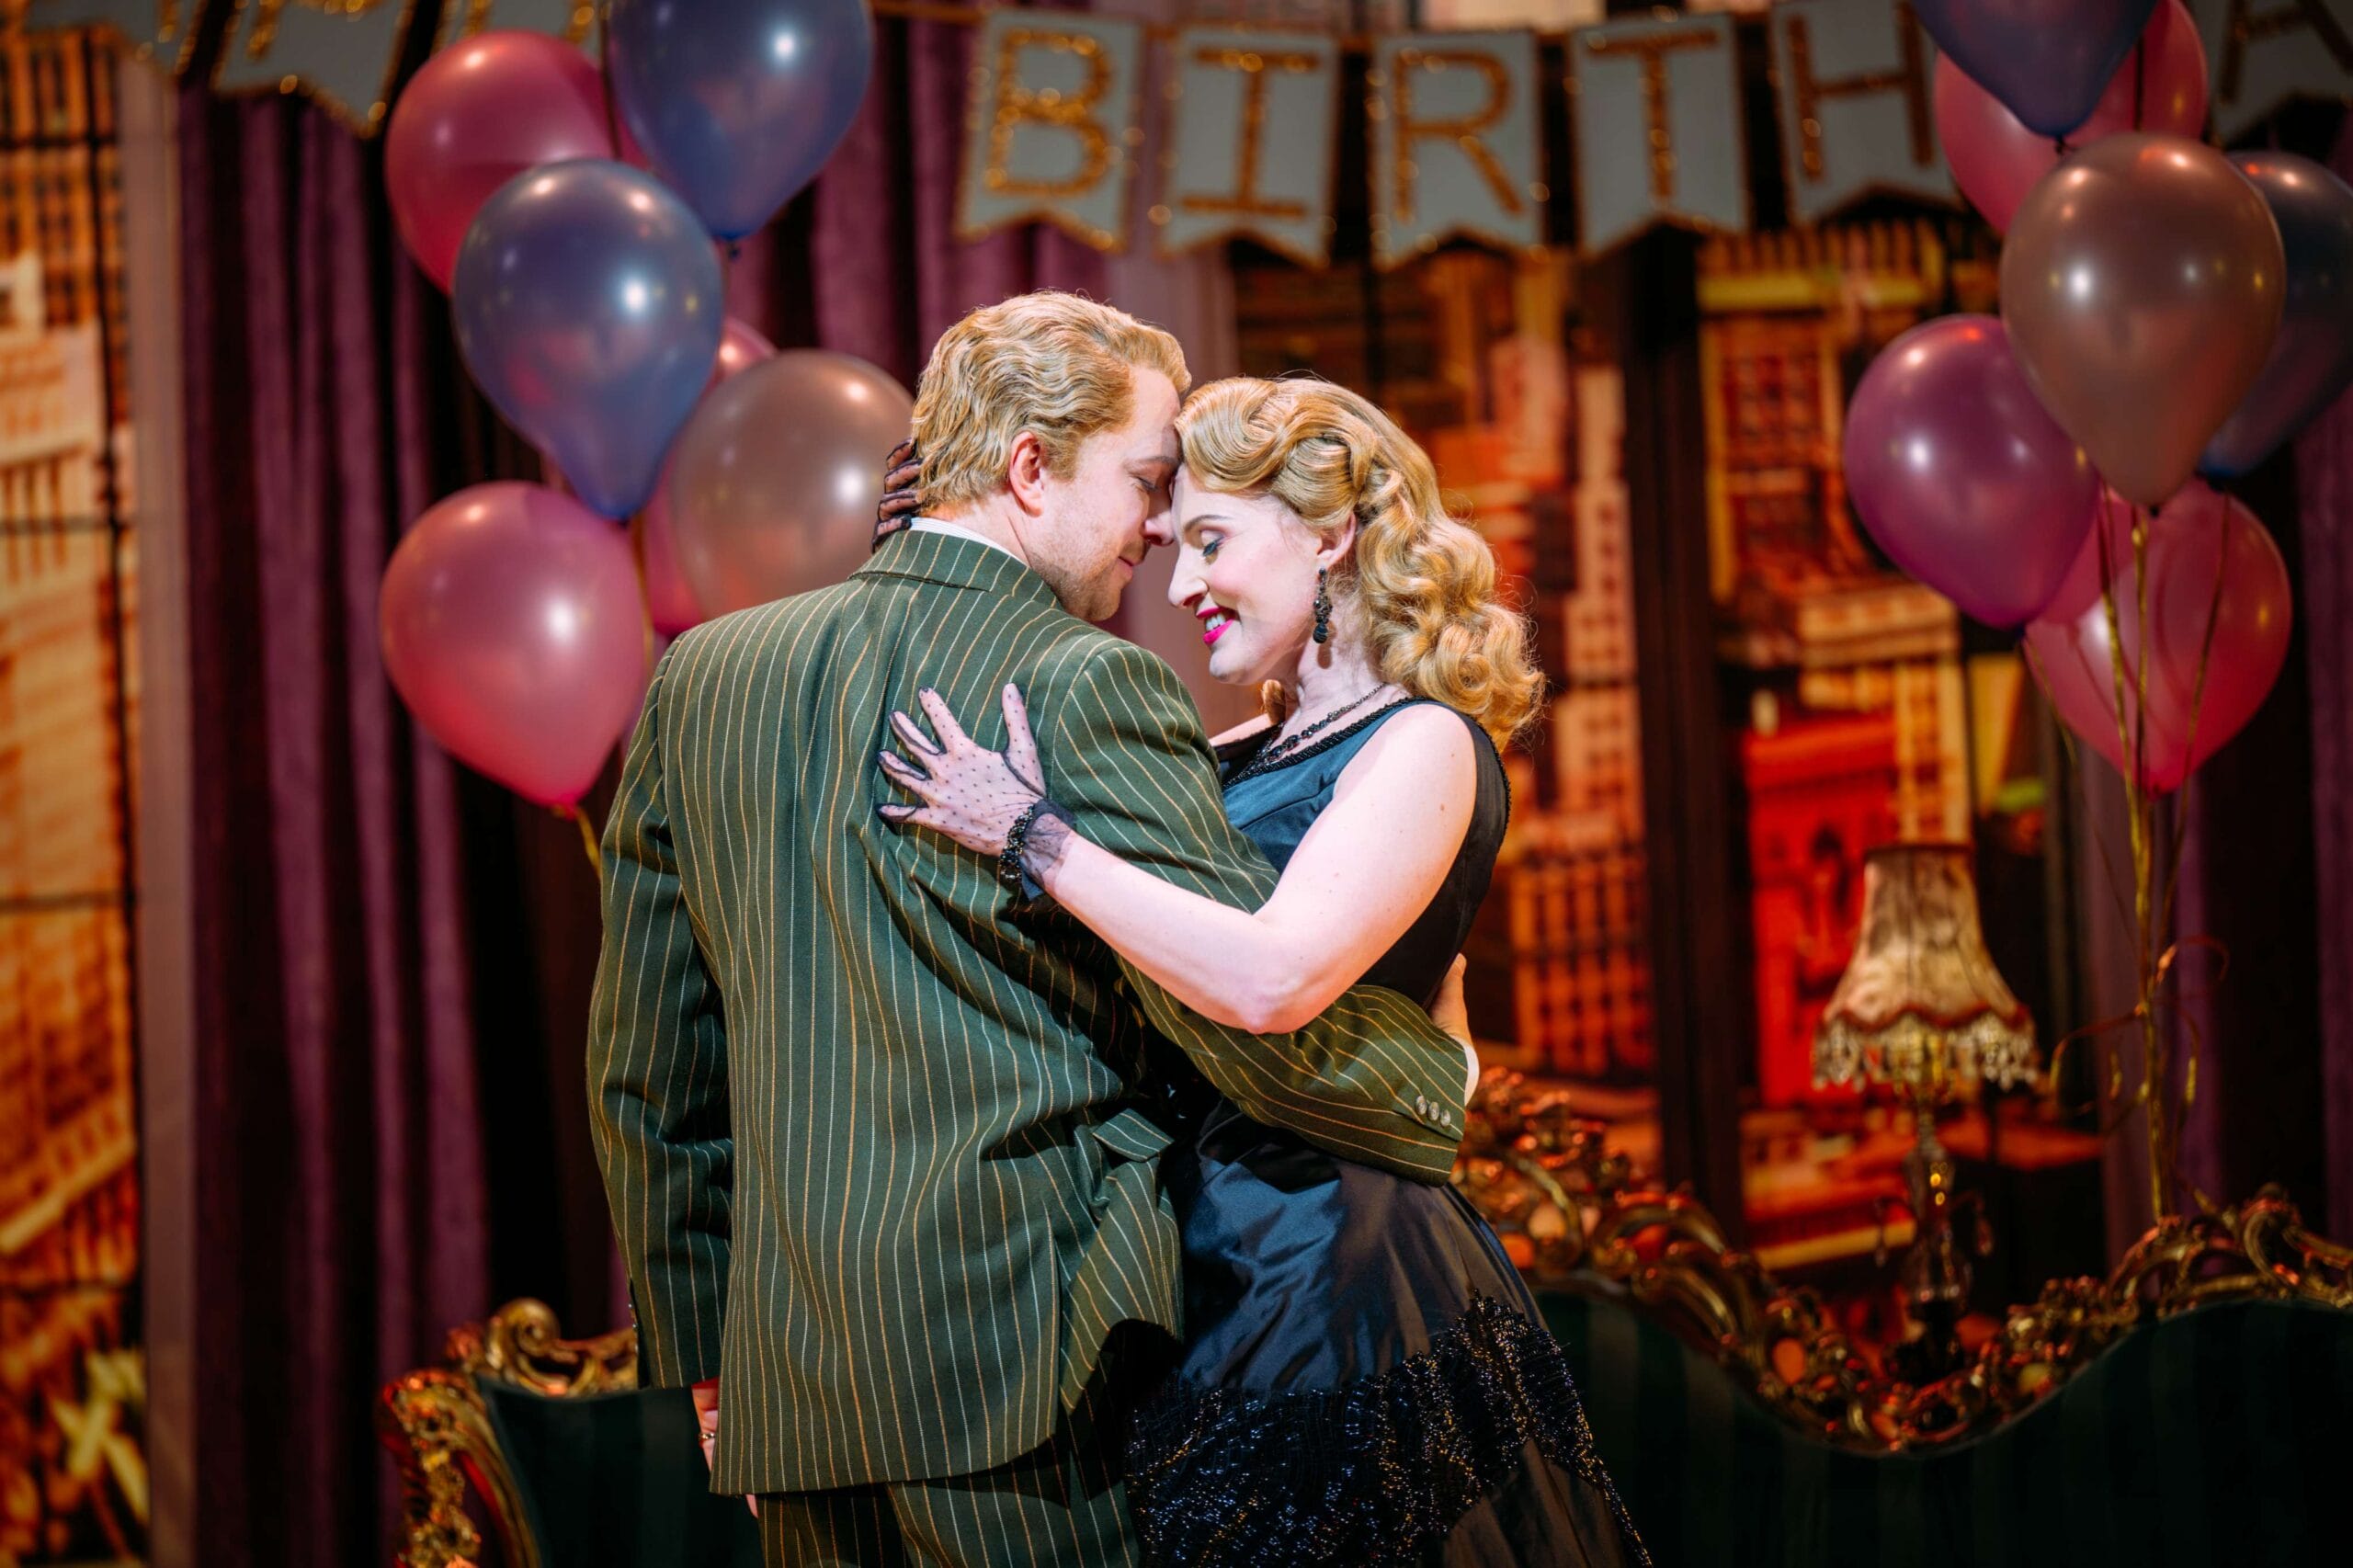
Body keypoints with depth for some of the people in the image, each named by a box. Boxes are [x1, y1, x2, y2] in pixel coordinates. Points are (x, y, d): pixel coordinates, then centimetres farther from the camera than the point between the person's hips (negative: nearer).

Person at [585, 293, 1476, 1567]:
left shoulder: (704, 676, 11)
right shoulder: (1086, 691, -9)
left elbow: (645, 1071, 15)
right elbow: (1257, 1011, -14)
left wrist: (707, 1357, 22)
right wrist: (1443, 1093, 6)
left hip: (793, 1385, 6)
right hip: (1025, 1361, -6)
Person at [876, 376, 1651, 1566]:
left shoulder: (1422, 746, -10)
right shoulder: (1246, 756, 14)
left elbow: (1274, 980, -26)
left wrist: (1031, 832, -20)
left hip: (1330, 1282, -8)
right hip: (1215, 1282, 8)